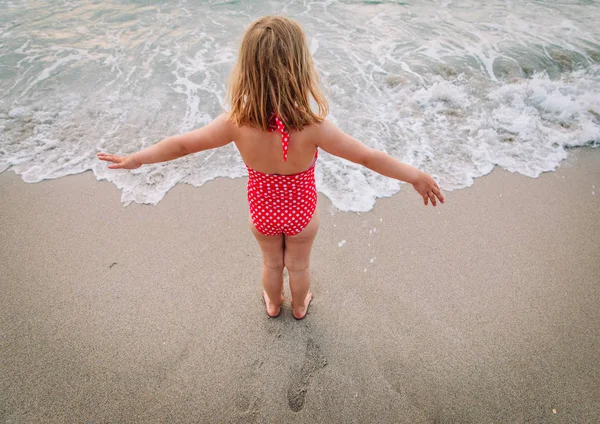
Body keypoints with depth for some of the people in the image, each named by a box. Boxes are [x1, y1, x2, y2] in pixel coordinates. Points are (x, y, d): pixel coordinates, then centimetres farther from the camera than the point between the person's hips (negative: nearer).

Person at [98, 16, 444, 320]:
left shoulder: (236, 124, -28)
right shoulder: (313, 128, -34)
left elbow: (182, 144, -14)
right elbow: (369, 157, -25)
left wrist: (136, 158, 3)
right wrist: (417, 177, -10)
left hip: (262, 212, 2)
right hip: (301, 214, -1)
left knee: (271, 262, 30)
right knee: (299, 265, 27)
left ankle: (274, 304, 58)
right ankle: (300, 306, 56)